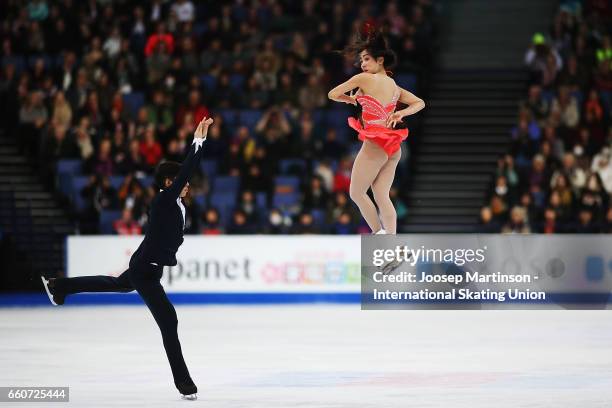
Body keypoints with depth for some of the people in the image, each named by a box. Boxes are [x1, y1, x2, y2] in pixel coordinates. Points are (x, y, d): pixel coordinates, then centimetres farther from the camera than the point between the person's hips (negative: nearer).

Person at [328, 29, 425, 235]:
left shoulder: (364, 79, -5)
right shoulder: (394, 86, 16)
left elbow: (332, 94, -1)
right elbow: (420, 103, 18)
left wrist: (350, 99, 18)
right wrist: (400, 114, 5)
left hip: (374, 145, -7)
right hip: (393, 147, 7)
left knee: (357, 193, 5)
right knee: (382, 197, 6)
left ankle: (378, 234, 2)